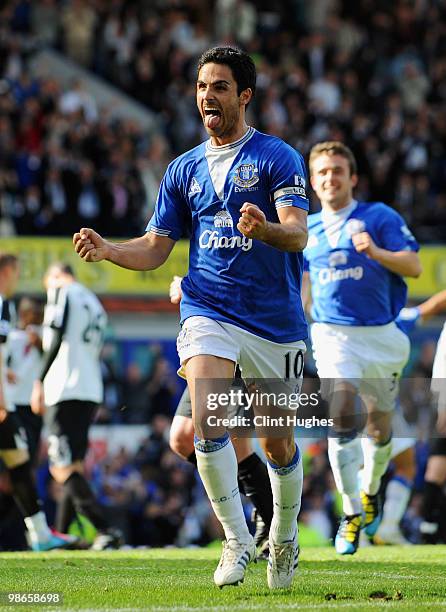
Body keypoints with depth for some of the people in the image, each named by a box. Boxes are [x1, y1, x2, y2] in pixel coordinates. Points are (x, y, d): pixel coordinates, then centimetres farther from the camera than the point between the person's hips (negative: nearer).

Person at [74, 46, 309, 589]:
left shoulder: (276, 157, -2)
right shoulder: (184, 169, 12)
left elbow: (298, 235, -14)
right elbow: (155, 248, 14)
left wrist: (265, 228, -37)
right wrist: (108, 250, -6)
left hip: (276, 321, -2)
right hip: (208, 314, 2)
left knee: (278, 446, 6)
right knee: (207, 422, -23)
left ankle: (284, 538, 32)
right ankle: (237, 541, -11)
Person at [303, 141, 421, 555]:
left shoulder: (380, 217, -2)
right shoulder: (307, 230, 10)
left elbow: (413, 266, -11)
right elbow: (301, 280, 24)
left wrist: (376, 252, -26)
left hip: (380, 334, -1)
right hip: (333, 334, 1)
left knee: (379, 424, 10)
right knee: (342, 417, -19)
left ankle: (370, 492, 39)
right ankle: (352, 515, -16)